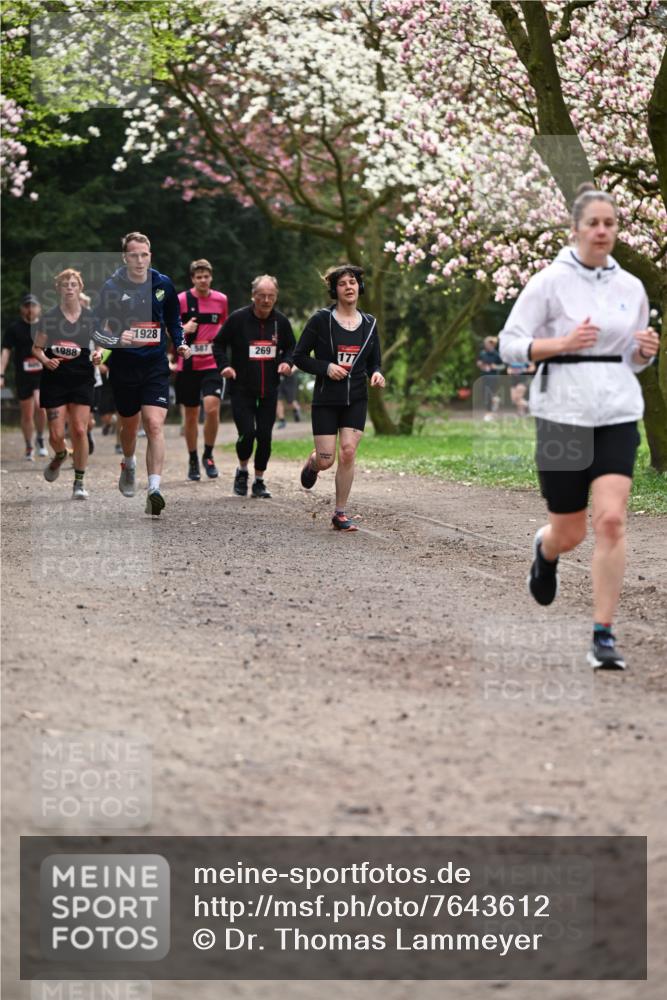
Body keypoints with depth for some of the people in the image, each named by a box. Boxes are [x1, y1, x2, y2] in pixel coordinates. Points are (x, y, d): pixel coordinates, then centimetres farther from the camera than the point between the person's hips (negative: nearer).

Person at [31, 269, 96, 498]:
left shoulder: (91, 318, 3)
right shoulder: (49, 318, 0)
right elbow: (36, 348, 6)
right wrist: (45, 360, -14)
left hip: (82, 380, 0)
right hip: (54, 379, 0)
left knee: (79, 430, -7)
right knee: (56, 434, -2)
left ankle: (79, 482, 4)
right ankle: (60, 456, 35)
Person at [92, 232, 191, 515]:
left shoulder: (163, 284, 1)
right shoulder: (111, 288, -8)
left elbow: (174, 321, 18)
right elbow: (99, 331, -10)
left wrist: (180, 343, 3)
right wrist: (116, 340, -30)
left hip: (156, 365, 0)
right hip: (123, 365, 0)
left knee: (155, 425, -15)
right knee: (129, 425, 17)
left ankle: (154, 489, -22)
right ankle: (128, 465, 49)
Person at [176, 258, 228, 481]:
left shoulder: (221, 300, 4)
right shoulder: (181, 300, -3)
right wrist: (183, 329, -17)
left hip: (212, 364, 0)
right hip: (188, 365, 0)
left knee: (212, 408, -18)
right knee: (190, 414, 7)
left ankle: (208, 455, 1)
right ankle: (193, 460, 22)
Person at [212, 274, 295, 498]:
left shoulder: (281, 321, 3)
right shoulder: (238, 318, -7)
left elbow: (291, 347, 17)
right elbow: (219, 344, 3)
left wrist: (286, 362, -4)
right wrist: (224, 365, -13)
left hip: (269, 390, 3)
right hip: (241, 389, -3)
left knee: (265, 436, 1)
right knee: (247, 433, -13)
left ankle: (259, 481, 17)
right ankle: (242, 471, 15)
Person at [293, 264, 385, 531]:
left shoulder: (369, 324, 7)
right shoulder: (321, 320, -5)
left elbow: (373, 362, 16)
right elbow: (299, 356, -1)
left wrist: (376, 374, -7)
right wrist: (326, 367, -15)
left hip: (356, 400, 2)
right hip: (326, 399, -2)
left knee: (348, 452, -12)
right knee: (326, 461, -4)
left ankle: (340, 514, 0)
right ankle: (313, 462, 36)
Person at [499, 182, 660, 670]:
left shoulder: (631, 287, 8)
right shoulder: (550, 281, -4)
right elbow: (510, 344, -5)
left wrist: (647, 350, -4)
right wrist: (563, 343, -19)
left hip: (618, 414, 2)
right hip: (563, 413, -2)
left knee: (612, 519, -15)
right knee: (570, 533, 5)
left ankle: (604, 636, -9)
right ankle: (544, 549, 45)